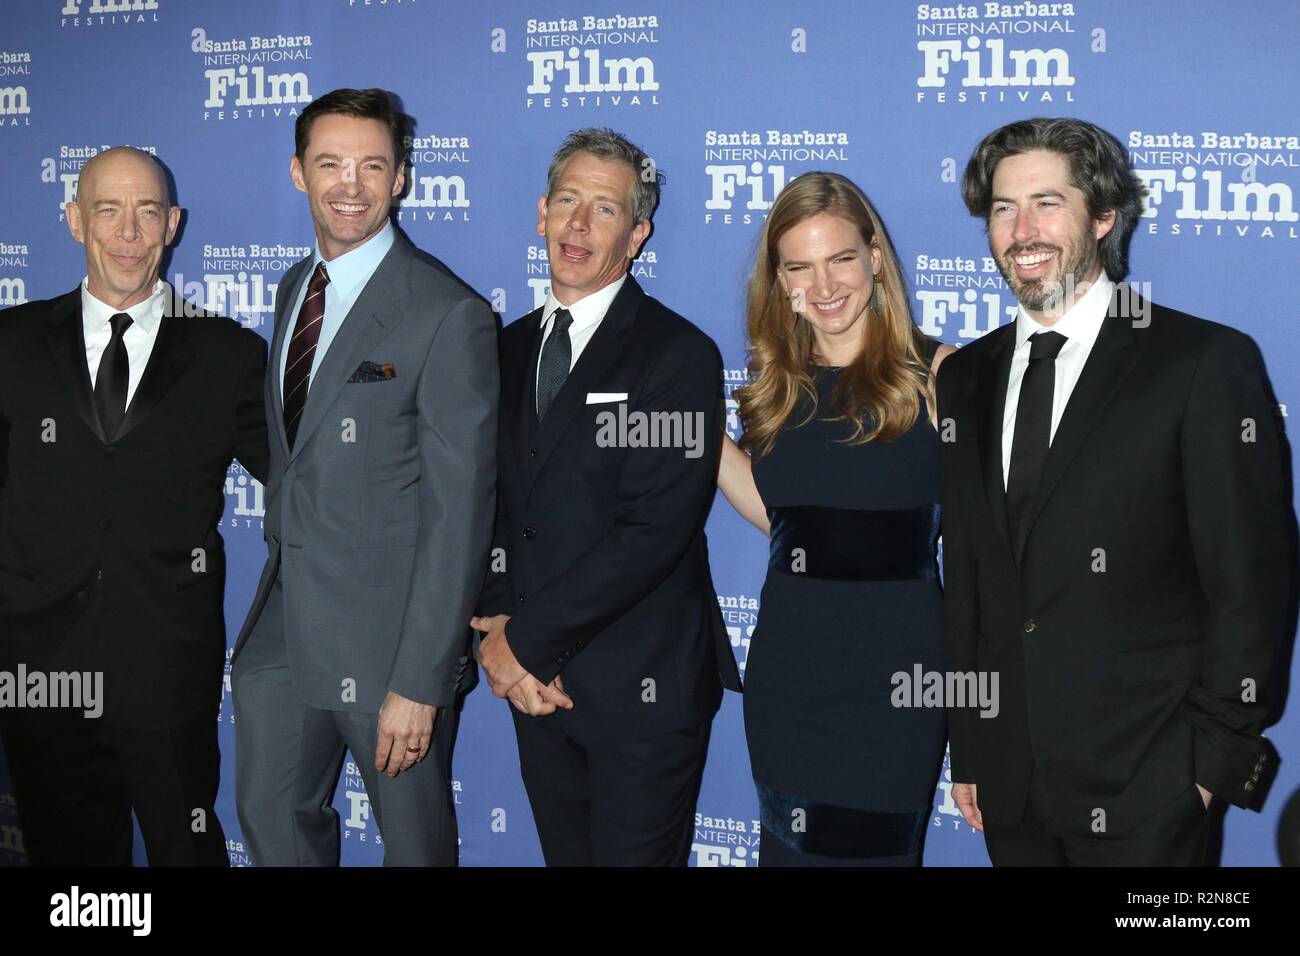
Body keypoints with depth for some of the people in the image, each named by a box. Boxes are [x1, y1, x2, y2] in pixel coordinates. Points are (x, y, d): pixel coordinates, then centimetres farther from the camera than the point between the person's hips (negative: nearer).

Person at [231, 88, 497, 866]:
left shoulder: (449, 315, -16)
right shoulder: (296, 288, 9)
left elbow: (459, 511, -18)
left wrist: (420, 681, -20)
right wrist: (281, 567, 11)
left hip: (388, 631, -7)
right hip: (284, 623, 7)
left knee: (415, 837, 11)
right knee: (272, 817, 18)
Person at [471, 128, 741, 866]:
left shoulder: (679, 355, -10)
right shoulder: (511, 349, 11)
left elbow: (655, 530, -18)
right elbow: (491, 501, 9)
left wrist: (529, 639, -15)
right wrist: (500, 625, -7)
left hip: (642, 688, -5)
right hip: (537, 683, 6)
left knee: (635, 854, 5)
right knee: (565, 853, 15)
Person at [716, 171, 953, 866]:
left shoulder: (934, 374, -9)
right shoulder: (776, 384, 7)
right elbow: (781, 513, 10)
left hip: (891, 676, -5)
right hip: (785, 672, 5)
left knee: (871, 849, 7)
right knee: (788, 848, 16)